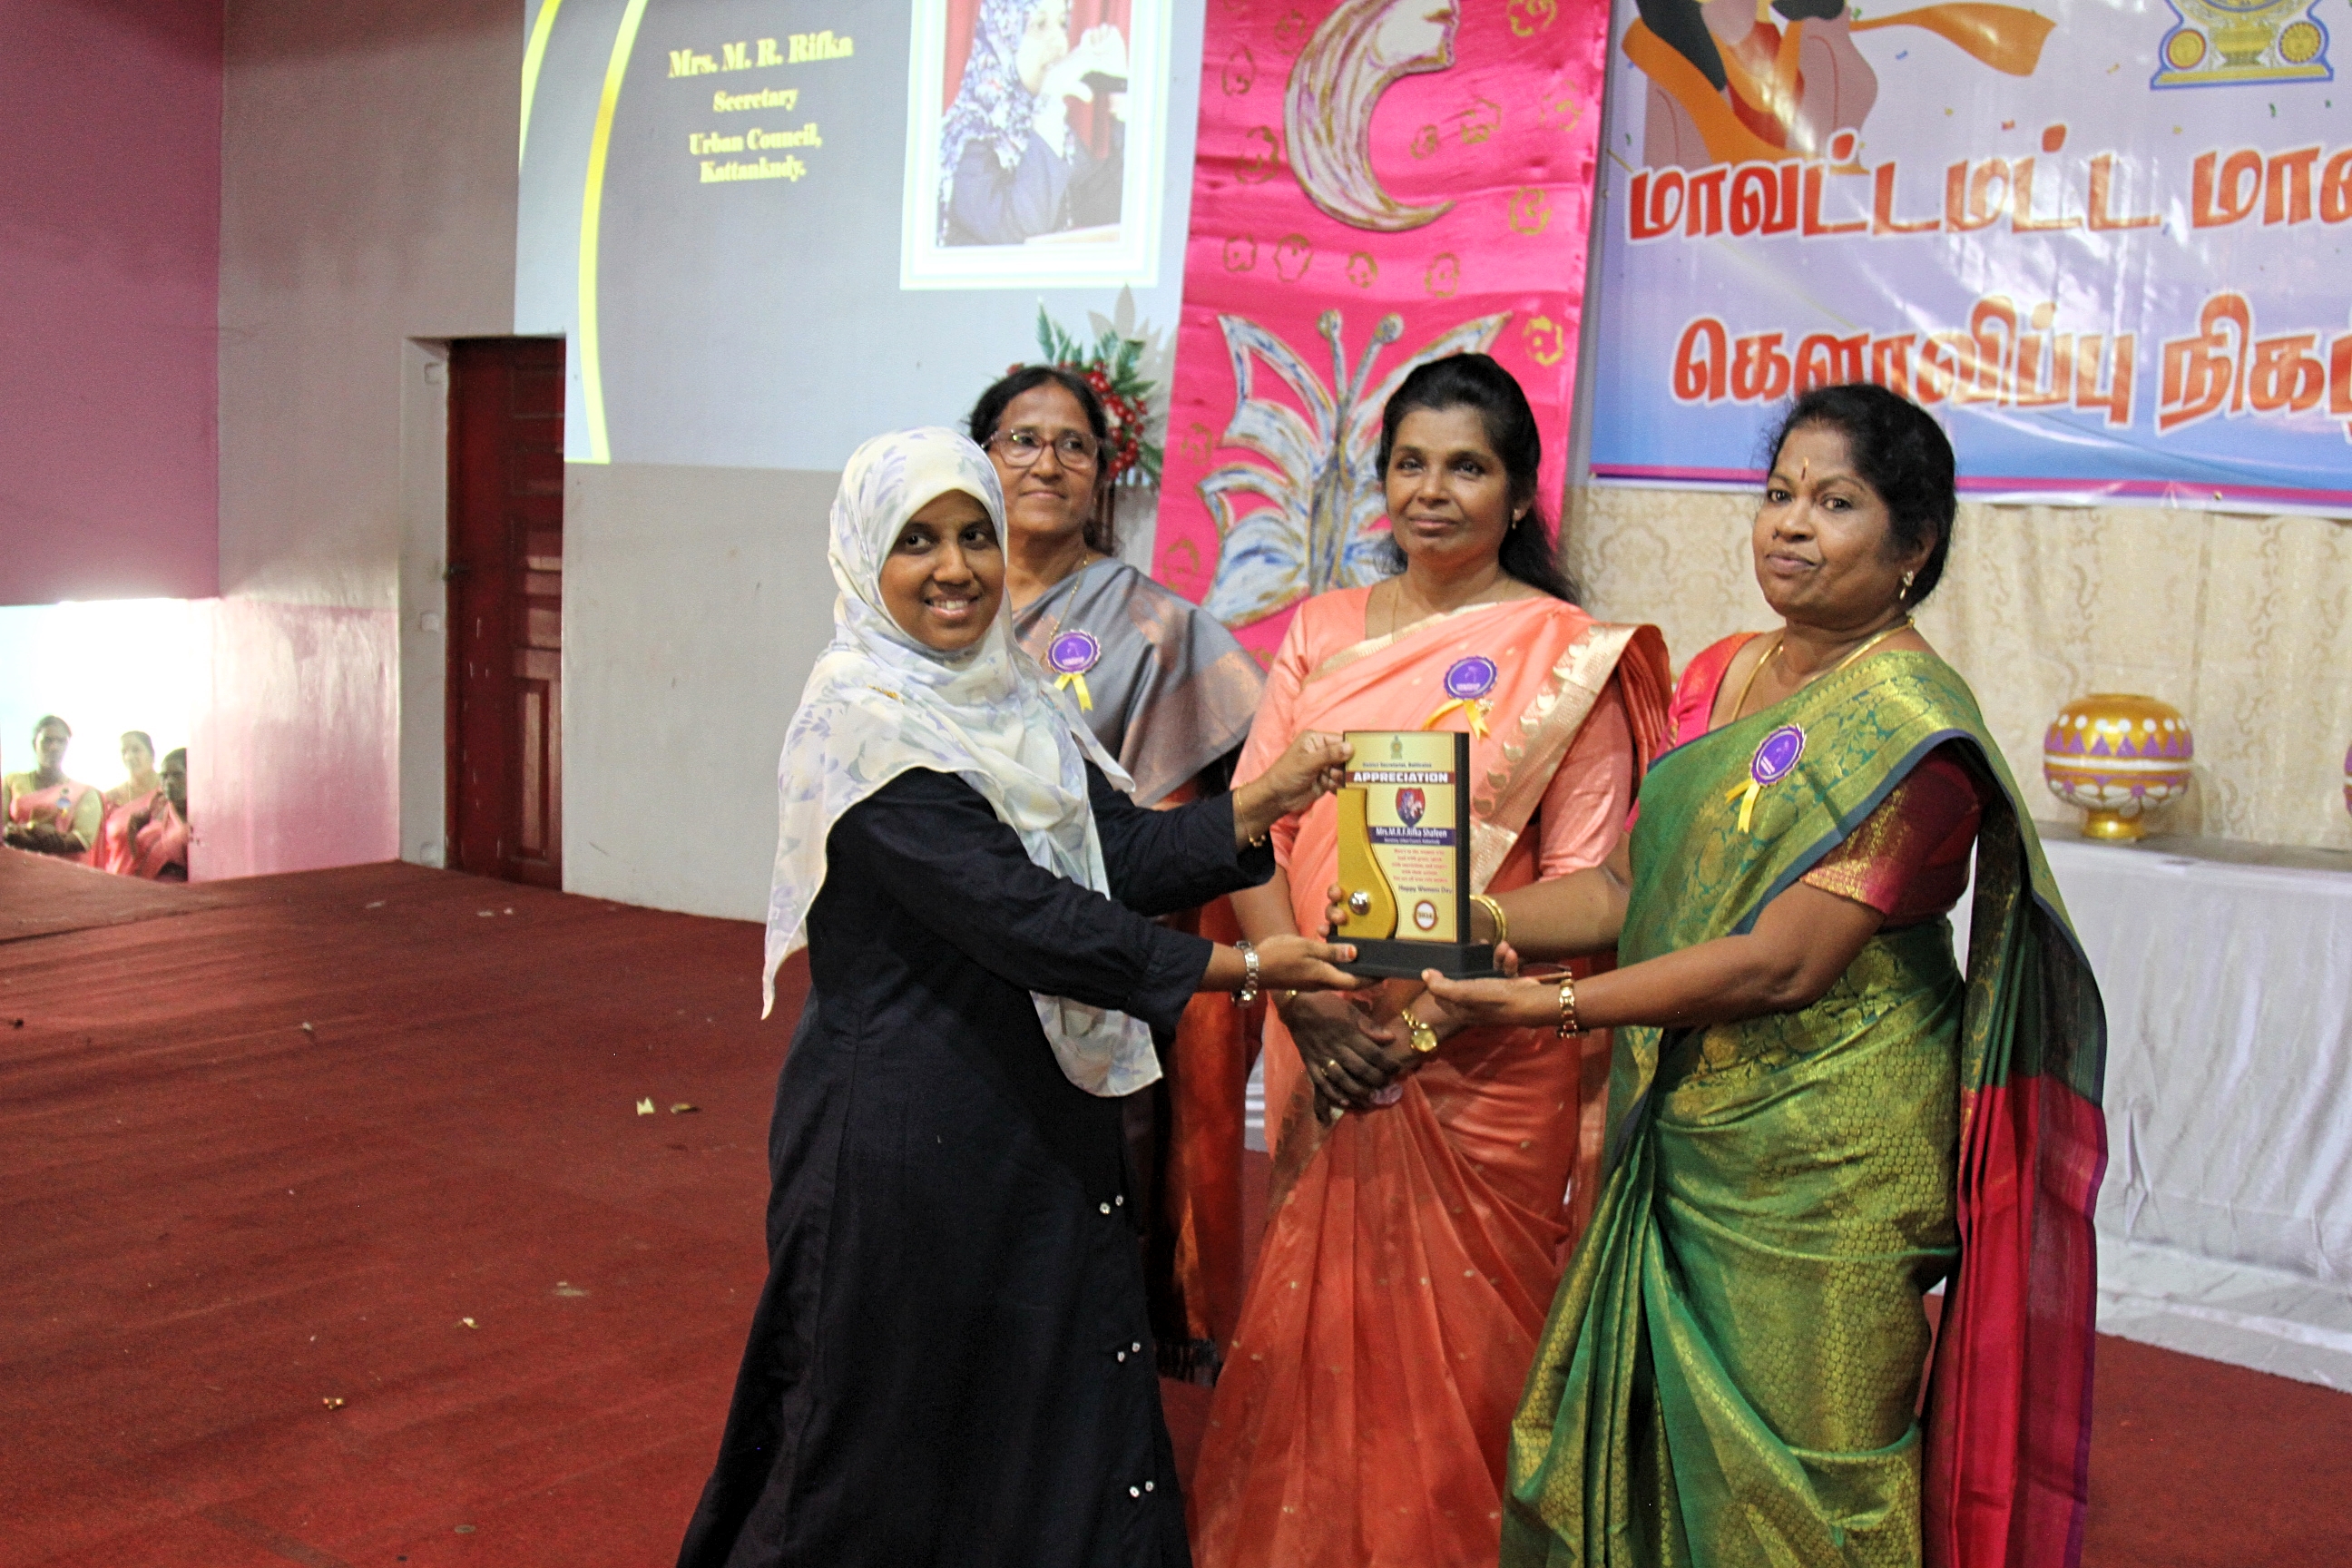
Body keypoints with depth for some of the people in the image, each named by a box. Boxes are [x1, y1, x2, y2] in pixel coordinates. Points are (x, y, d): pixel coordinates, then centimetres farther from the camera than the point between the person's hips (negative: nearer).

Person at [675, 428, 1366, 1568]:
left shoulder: (1013, 699, 7)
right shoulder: (864, 718, -17)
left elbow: (1118, 851, 2)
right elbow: (1019, 910, -24)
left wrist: (1260, 806, -13)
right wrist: (1239, 969, -23)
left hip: (1042, 1111, 7)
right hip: (907, 1123, -7)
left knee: (1063, 1397, 13)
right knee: (899, 1426, 7)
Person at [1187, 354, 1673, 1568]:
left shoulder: (1567, 652, -3)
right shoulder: (1322, 632, 9)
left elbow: (1581, 883, -7)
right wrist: (1302, 991, -12)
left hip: (1482, 1055, -4)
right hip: (1322, 1045, 4)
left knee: (1456, 1332, 4)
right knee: (1312, 1312, 12)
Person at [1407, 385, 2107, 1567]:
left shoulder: (1908, 721, -15)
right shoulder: (1719, 677, 9)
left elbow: (1785, 962, -20)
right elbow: (1630, 888, 10)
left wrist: (1545, 1006, -20)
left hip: (1821, 1178, -7)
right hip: (1682, 1147, 7)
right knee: (1643, 1453, 13)